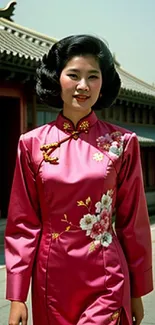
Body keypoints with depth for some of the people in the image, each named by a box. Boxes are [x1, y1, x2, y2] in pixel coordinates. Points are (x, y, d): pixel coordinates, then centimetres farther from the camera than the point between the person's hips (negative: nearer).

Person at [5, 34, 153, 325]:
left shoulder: (122, 143, -4)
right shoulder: (32, 143, -2)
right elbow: (23, 224, -1)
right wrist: (17, 295, -4)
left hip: (107, 282, -1)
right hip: (51, 282, 2)